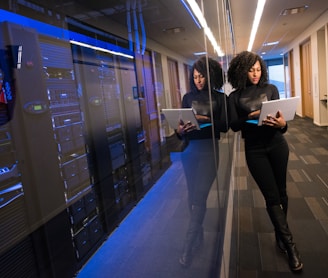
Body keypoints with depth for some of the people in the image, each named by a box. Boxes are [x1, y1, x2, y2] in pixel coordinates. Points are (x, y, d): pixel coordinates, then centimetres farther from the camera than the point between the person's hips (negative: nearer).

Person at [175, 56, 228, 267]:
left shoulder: (220, 97, 3)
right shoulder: (188, 97, 9)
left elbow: (225, 126, -5)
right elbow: (181, 123, 7)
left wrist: (207, 120, -20)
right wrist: (180, 130, -15)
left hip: (208, 149, -3)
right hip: (189, 149, 3)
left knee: (199, 197, -7)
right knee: (193, 196, 11)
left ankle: (188, 247, 2)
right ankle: (199, 235, 31)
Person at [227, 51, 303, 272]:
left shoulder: (271, 89, 2)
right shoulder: (235, 96, 0)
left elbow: (281, 116, -2)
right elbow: (234, 125, -8)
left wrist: (282, 124, -24)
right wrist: (250, 117, -24)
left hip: (277, 145, 2)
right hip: (254, 149, -2)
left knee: (281, 191, 10)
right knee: (271, 196, -1)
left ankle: (280, 234, 30)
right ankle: (290, 245, 9)